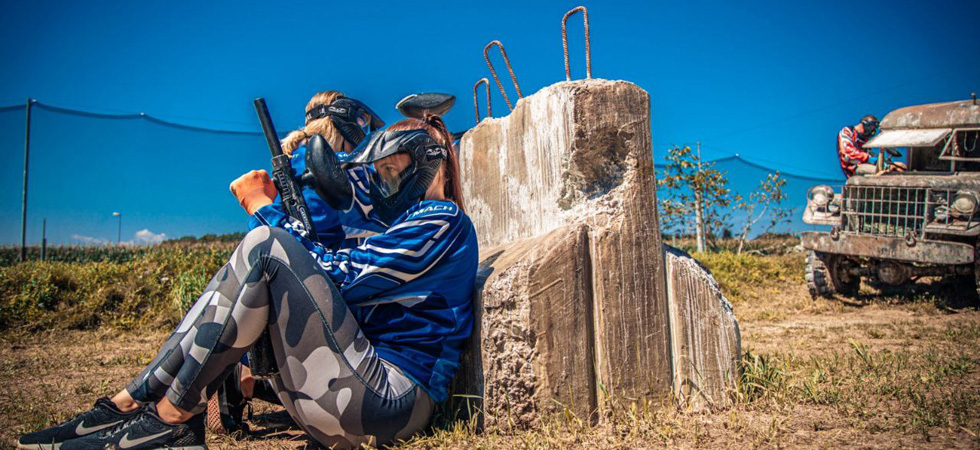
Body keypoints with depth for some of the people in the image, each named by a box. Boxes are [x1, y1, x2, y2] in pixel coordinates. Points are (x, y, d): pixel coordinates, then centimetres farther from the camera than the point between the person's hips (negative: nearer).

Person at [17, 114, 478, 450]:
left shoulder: (443, 220, -1)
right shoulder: (403, 226, 27)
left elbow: (336, 275, -11)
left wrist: (266, 209, -2)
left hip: (388, 400, -9)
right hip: (339, 405, 9)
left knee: (265, 246, -17)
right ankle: (131, 402, -3)